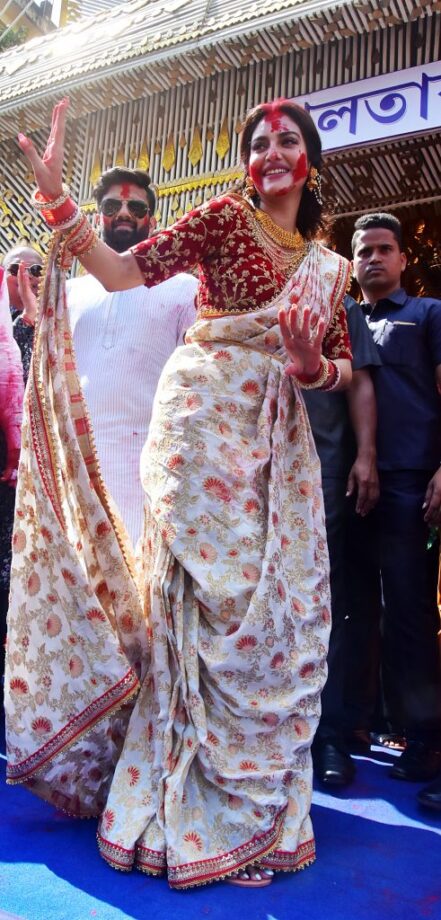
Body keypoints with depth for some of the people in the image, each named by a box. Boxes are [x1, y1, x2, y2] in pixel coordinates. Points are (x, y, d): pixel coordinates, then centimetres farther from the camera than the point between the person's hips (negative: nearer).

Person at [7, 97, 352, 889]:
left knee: (283, 608, 4)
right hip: (205, 417, -5)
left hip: (278, 438, 6)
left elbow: (345, 365, 15)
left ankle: (259, 799, 22)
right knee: (218, 596, -6)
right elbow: (124, 271, -6)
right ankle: (212, 813, 11)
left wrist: (316, 369, -7)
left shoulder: (327, 267, 18)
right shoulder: (224, 217, 3)